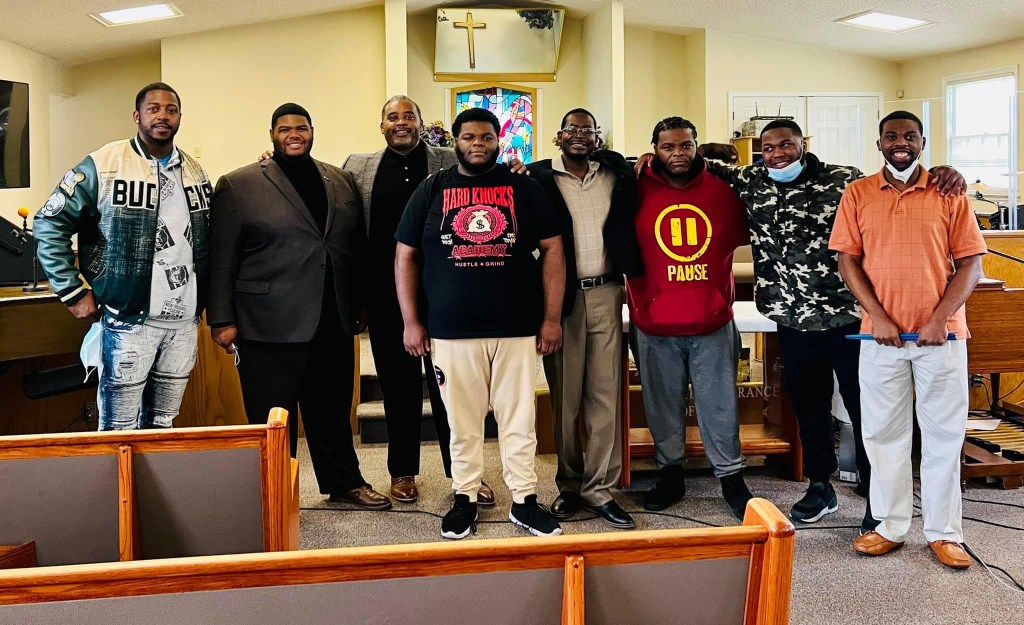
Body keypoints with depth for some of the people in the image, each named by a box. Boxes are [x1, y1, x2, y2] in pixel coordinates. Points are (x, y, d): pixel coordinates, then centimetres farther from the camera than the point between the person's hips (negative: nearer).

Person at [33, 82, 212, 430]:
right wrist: (73, 293, -8)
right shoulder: (104, 165, -6)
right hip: (130, 319, -5)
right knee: (120, 429, 2)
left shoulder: (195, 173, 11)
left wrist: (202, 301, 12)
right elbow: (49, 225, -4)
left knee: (162, 425, 14)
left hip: (185, 322, 5)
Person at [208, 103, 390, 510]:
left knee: (333, 410, 16)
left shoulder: (342, 182, 12)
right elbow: (221, 259, -3)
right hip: (270, 327, -4)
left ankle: (344, 483, 31)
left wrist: (360, 304, 14)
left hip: (333, 324, 4)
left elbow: (358, 248, 15)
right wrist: (222, 320, -7)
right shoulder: (239, 185, -1)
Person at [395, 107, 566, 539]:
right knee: (462, 421, 7)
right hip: (451, 330, 0)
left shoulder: (525, 189, 6)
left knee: (520, 418, 6)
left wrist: (551, 318, -1)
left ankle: (524, 500, 18)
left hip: (518, 328, 0)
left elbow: (552, 250, 5)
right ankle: (465, 498, 22)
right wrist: (411, 322, 1)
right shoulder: (431, 191, 7)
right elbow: (405, 256, 7)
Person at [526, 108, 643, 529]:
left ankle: (599, 489, 12)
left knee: (606, 393, 3)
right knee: (565, 397, 7)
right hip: (561, 297, -2)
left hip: (606, 293, 2)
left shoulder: (615, 174, 9)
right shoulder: (539, 177, 1)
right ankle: (569, 486, 19)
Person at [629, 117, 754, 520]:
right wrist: (640, 302, -6)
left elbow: (743, 237, 12)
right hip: (654, 325, 0)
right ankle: (670, 475, 28)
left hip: (713, 323, 1)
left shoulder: (722, 191, 2)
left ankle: (731, 477, 23)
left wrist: (725, 291, 8)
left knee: (720, 406, 8)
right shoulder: (637, 192, -3)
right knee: (663, 406, 12)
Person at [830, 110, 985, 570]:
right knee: (883, 432, 8)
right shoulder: (858, 194, 4)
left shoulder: (949, 194, 2)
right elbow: (847, 260, 1)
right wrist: (877, 315, -9)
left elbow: (970, 263, 0)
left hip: (941, 334, 0)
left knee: (943, 434, 6)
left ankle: (944, 532, 18)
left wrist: (940, 319, -11)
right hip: (882, 334, 1)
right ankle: (891, 526, 21)